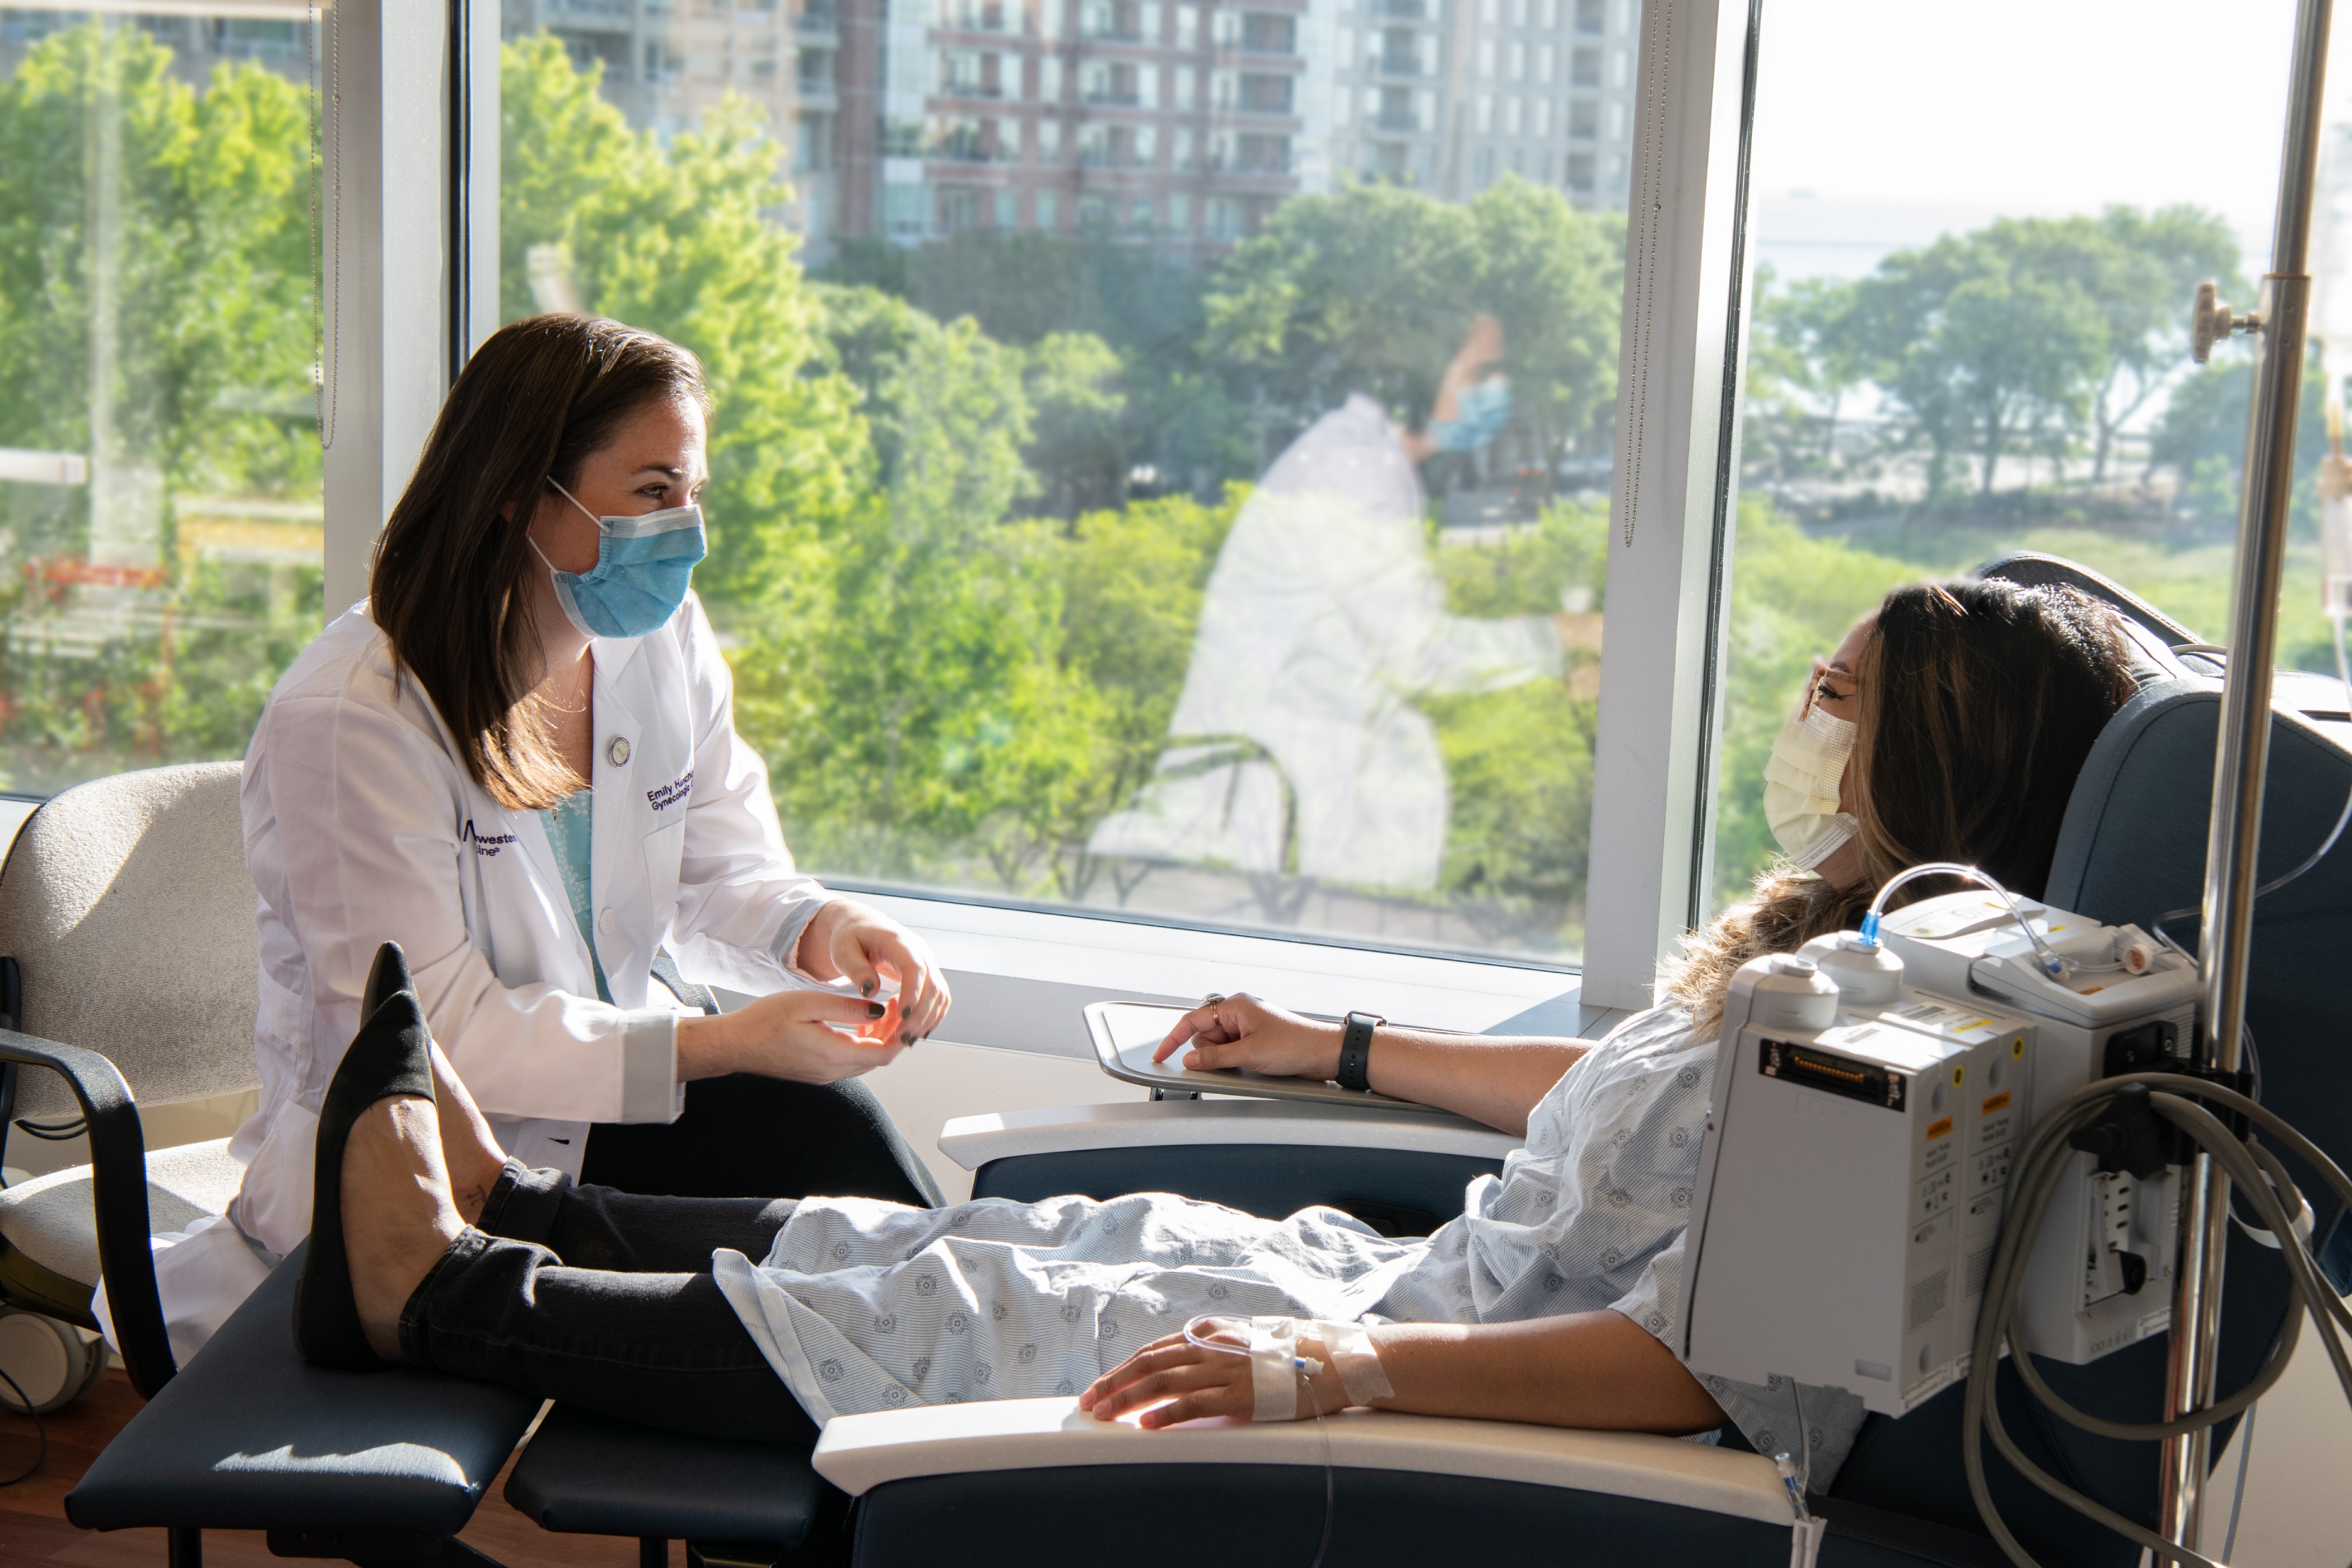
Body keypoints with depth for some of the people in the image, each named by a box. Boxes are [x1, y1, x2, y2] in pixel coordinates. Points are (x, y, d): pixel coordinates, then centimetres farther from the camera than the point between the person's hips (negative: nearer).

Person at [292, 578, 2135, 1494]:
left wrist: (1344, 1367, -38)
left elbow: (1704, 1361, -31)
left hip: (1493, 1424, -9)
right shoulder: (1847, 946, 10)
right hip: (1419, 1288, 9)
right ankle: (501, 1209, 22)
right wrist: (1338, 1047, 32)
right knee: (1007, 1247, 9)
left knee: (959, 1313, -3)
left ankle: (443, 1291, 13)